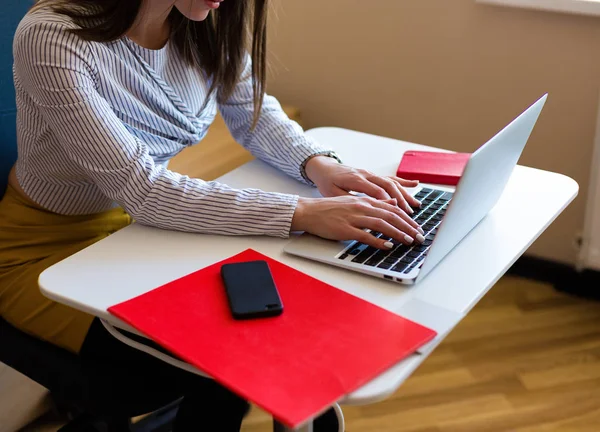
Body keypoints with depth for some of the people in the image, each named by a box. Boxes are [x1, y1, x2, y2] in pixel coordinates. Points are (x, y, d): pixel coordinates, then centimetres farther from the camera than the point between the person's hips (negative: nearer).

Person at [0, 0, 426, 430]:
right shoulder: (52, 38, -29)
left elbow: (254, 112, 2)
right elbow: (139, 187, -33)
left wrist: (319, 163, -19)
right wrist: (301, 213, -39)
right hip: (50, 249, -5)